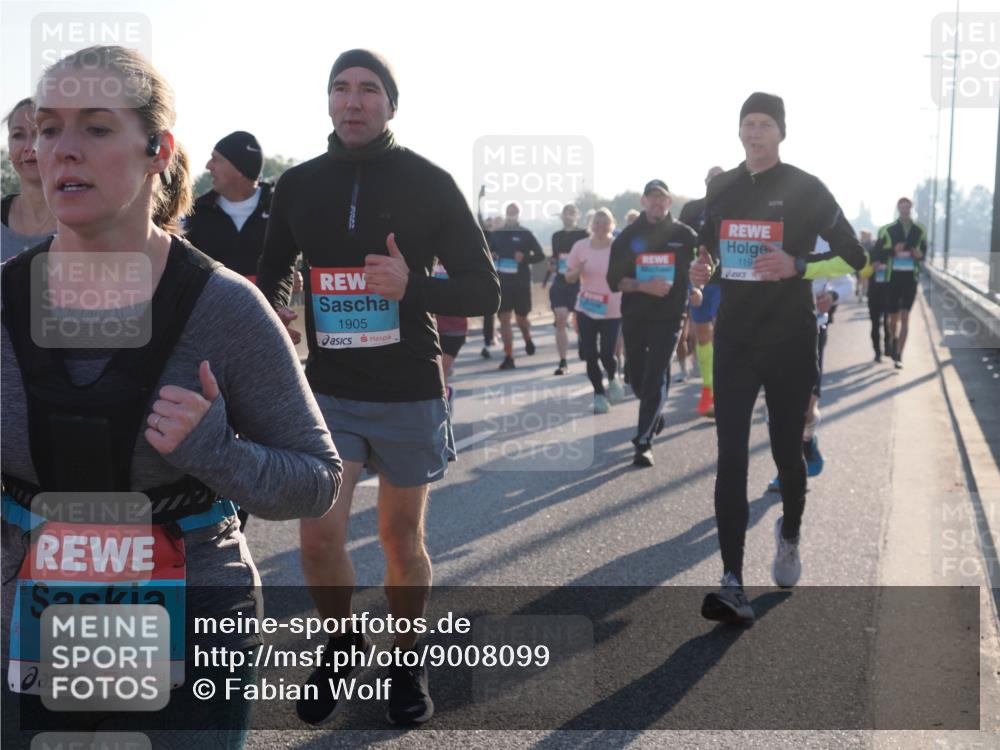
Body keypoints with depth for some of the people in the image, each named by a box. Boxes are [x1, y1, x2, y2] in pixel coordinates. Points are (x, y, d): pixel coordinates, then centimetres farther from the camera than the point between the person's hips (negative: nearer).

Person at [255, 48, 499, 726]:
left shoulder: (429, 183, -4)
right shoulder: (298, 185, 4)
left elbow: (486, 291, -4)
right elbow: (274, 272, 19)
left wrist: (411, 285, -22)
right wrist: (271, 318, -5)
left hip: (410, 395, -2)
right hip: (327, 391, 2)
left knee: (402, 538, 10)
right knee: (318, 538, -7)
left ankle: (407, 662, 32)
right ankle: (342, 641, 23)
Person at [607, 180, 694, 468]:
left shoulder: (685, 236, 0)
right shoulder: (628, 236, 1)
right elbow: (614, 279, -4)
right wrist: (644, 286, -18)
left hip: (668, 317, -2)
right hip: (634, 316, 2)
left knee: (655, 377, -11)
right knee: (637, 376, 13)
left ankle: (644, 441, -10)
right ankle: (654, 414, 43)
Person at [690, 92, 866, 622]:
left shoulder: (806, 190, -4)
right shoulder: (721, 189, 9)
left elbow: (854, 259, -5)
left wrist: (796, 266, -20)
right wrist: (702, 270, -1)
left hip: (790, 341, -3)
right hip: (734, 339, 3)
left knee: (787, 451, 9)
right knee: (730, 457, -8)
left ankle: (789, 537, 41)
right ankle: (733, 585, -10)